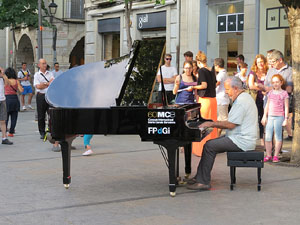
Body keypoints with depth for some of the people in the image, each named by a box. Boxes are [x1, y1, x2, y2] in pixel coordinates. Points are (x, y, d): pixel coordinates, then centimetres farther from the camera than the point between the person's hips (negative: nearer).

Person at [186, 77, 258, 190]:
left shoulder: (241, 101, -18)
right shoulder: (244, 97, 16)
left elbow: (231, 125, -22)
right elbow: (233, 123, 19)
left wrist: (212, 123, -11)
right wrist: (213, 124, 13)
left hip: (241, 141, -11)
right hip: (242, 138, 11)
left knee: (209, 146, -15)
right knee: (210, 144, 10)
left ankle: (204, 182, -11)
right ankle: (199, 177, 11)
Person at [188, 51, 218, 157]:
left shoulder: (201, 70, -10)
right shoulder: (211, 72, 10)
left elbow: (204, 85, -17)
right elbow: (213, 85, 14)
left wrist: (193, 87, -5)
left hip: (205, 100, -8)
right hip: (213, 99, 8)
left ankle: (202, 149, -1)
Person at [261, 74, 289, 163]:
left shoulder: (284, 93, -1)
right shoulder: (270, 93, 12)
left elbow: (286, 107, -2)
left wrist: (286, 119, -7)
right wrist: (264, 116, 14)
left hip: (279, 117, -4)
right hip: (270, 116, 4)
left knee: (278, 137, 1)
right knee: (268, 137, 3)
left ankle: (276, 156, 7)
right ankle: (268, 155, 11)